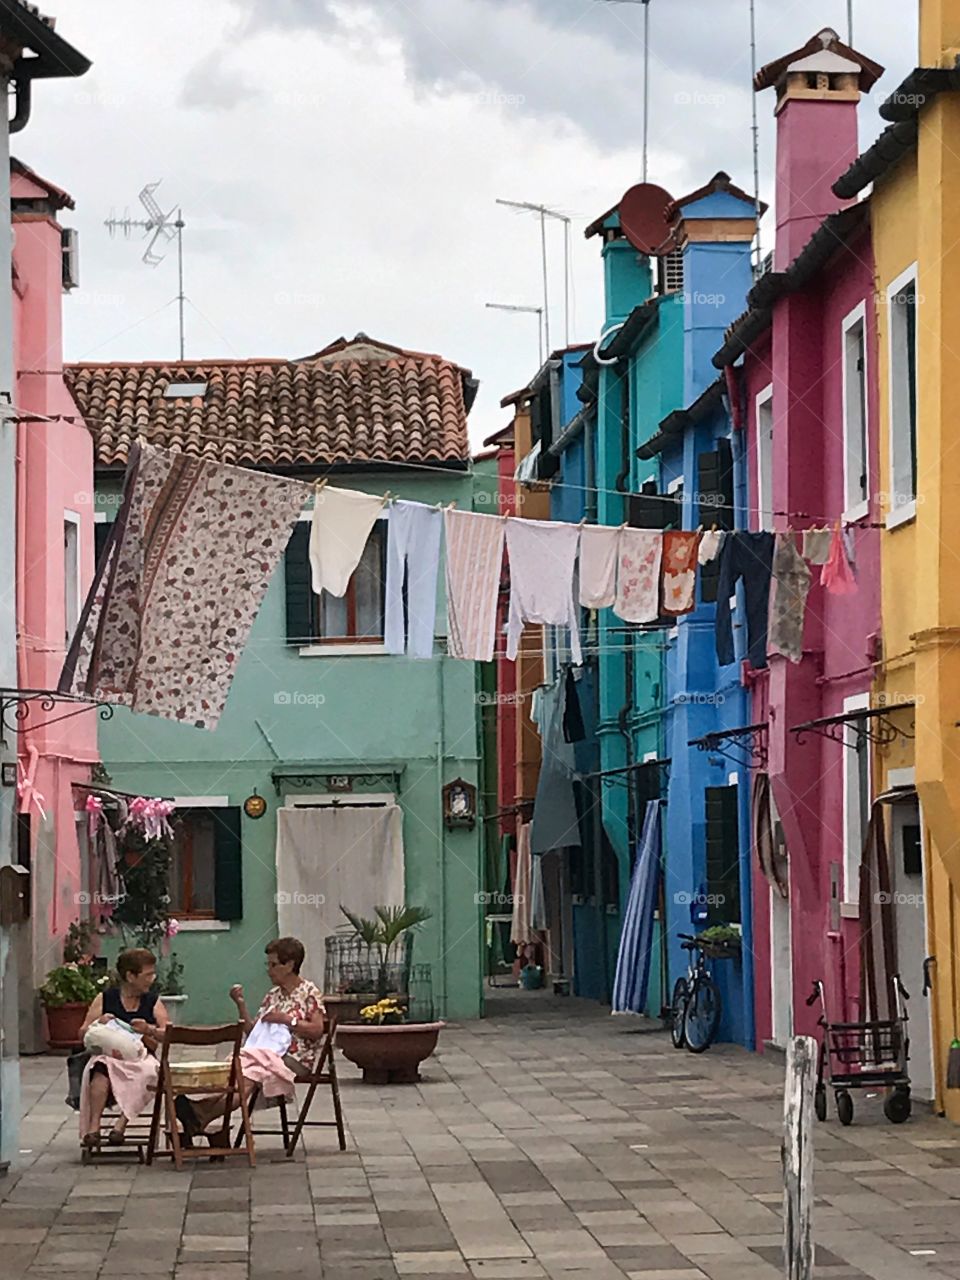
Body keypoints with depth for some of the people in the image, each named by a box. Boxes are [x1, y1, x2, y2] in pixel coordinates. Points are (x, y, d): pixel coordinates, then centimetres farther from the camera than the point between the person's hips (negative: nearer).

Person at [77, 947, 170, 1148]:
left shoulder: (153, 1001, 14)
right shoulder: (105, 999, 11)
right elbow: (83, 1034, 10)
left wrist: (149, 1030, -12)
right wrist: (99, 1024, -10)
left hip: (141, 1057, 1)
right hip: (108, 1055, -1)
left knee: (145, 1071, -36)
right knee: (101, 1068, -36)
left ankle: (122, 1123, -38)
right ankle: (93, 1126, -41)